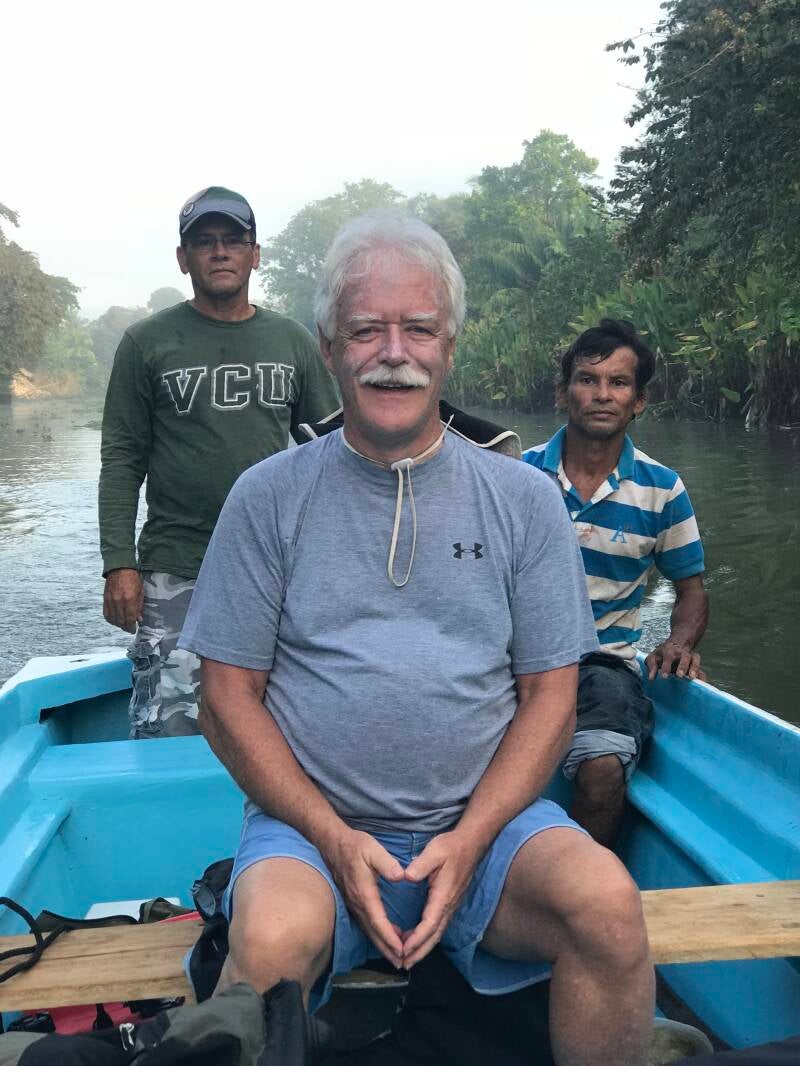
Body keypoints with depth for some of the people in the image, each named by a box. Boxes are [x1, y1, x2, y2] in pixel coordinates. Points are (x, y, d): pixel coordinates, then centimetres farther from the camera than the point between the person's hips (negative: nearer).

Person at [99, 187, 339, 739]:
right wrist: (119, 564, -7)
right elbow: (122, 459, 1)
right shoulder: (148, 342, 3)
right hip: (175, 571, -2)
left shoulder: (294, 341, 10)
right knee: (168, 728, -6)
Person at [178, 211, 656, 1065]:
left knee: (607, 902, -26)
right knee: (274, 938, -32)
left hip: (487, 818, 2)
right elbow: (228, 698, 1)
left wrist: (470, 839, -10)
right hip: (311, 823, -1)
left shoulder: (523, 498, 6)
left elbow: (549, 697, 4)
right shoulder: (269, 497, 3)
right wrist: (334, 838, -10)